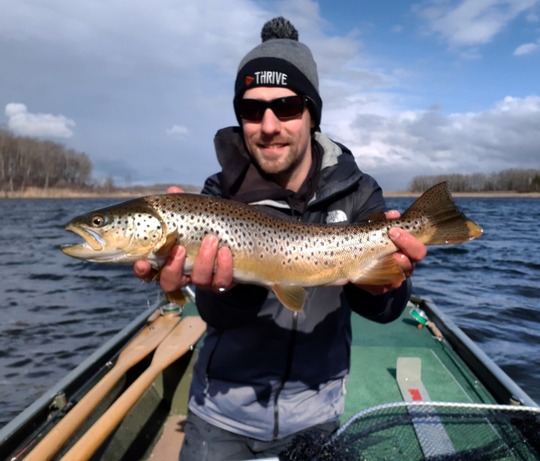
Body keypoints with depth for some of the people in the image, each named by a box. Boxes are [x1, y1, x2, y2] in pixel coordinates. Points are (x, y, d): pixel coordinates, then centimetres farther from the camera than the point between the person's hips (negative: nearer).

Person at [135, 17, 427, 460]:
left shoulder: (357, 193, -11)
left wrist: (379, 281, -41)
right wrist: (224, 281, -43)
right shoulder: (221, 196, -13)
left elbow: (380, 309, -18)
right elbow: (219, 314, -21)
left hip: (315, 411, 1)